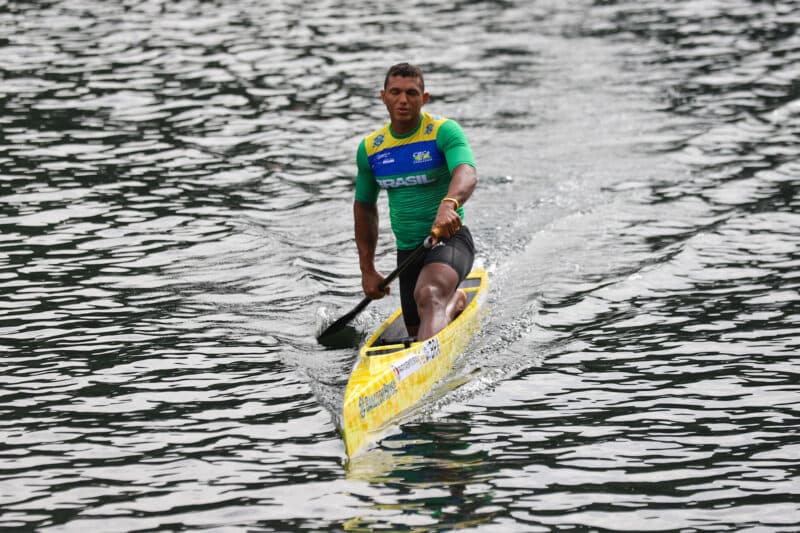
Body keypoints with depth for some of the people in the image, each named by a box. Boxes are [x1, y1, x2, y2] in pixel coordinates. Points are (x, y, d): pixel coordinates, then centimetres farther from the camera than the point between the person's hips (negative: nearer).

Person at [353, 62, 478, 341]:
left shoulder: (444, 131, -10)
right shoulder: (370, 148, 5)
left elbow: (467, 174, -30)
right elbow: (364, 207, 18)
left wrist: (449, 203, -53)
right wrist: (367, 270, 15)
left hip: (449, 239, -6)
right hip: (407, 251, 6)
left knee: (429, 295, -35)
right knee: (419, 333, 10)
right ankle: (454, 302, 40)